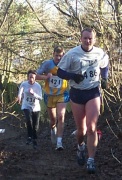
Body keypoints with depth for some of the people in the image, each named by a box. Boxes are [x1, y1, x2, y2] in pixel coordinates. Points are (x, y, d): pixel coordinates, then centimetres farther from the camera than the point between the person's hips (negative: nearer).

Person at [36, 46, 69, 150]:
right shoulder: (47, 64, -10)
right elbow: (37, 76, -8)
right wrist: (46, 76, -27)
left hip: (62, 95, -1)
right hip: (49, 95, 1)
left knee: (61, 117, -20)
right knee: (53, 120, 13)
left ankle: (59, 142, -19)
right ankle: (53, 130, 48)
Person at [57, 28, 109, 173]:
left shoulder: (100, 53, -3)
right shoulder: (72, 54, -13)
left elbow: (104, 65, 20)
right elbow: (60, 72, -8)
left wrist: (104, 78, 5)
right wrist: (73, 76, -25)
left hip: (93, 92, 1)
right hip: (77, 93, -1)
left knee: (91, 128, -13)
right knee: (81, 129, 7)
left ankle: (91, 161, -6)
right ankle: (81, 147, 41)